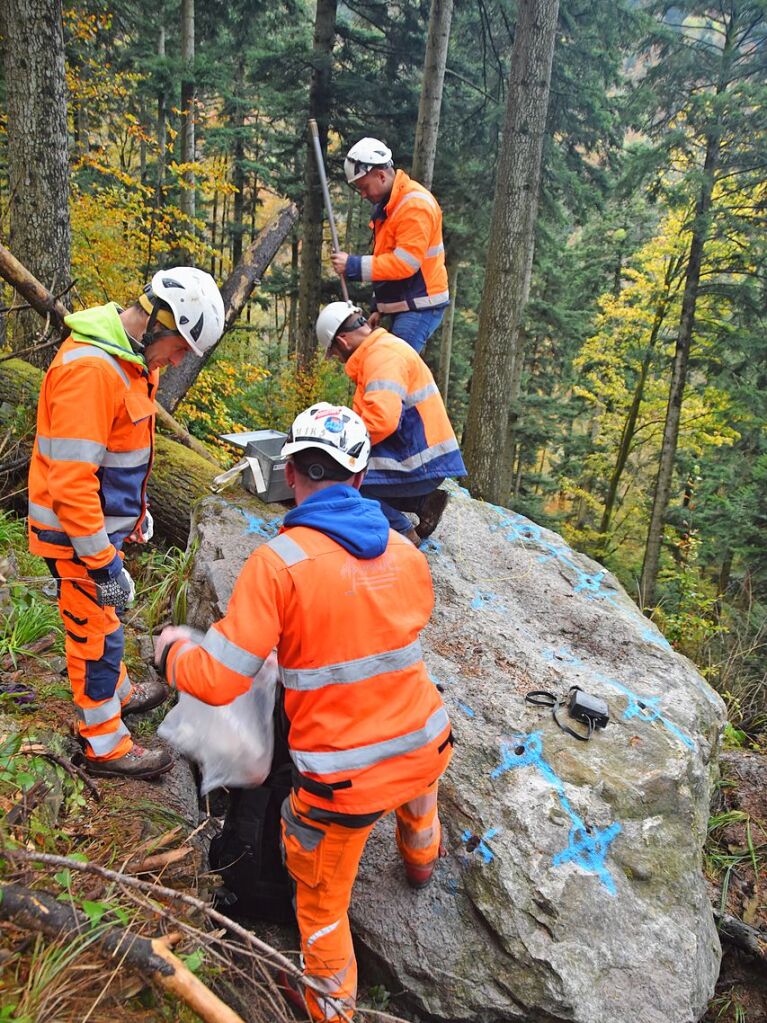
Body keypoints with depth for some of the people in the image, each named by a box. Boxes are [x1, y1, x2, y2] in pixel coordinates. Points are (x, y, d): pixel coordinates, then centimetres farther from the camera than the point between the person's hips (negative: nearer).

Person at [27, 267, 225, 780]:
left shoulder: (130, 357, 3)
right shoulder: (90, 368, -30)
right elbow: (71, 480, -31)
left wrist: (136, 507, 23)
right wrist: (102, 562, -25)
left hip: (104, 519, 9)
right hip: (77, 531, -9)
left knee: (104, 617, 26)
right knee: (96, 632, 5)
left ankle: (118, 692, 47)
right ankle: (105, 744, 22)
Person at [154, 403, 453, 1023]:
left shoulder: (278, 562, -20)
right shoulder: (405, 552, -3)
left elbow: (218, 681, -19)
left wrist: (173, 648, 2)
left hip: (342, 778, -5)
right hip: (426, 749, 5)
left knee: (323, 902, 22)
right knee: (418, 789, 41)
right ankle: (421, 861, 69)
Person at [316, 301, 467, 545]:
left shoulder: (383, 355, -16)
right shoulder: (383, 348, 18)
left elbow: (382, 419, -29)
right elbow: (374, 413, 25)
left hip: (420, 466, -10)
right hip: (419, 460, 10)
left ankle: (402, 534, -7)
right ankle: (423, 501, 9)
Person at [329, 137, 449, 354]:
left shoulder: (415, 205, -17)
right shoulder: (386, 204, 16)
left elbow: (404, 263, -24)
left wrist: (353, 265, -21)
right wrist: (379, 307, 21)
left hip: (420, 306, -10)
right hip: (401, 305, 10)